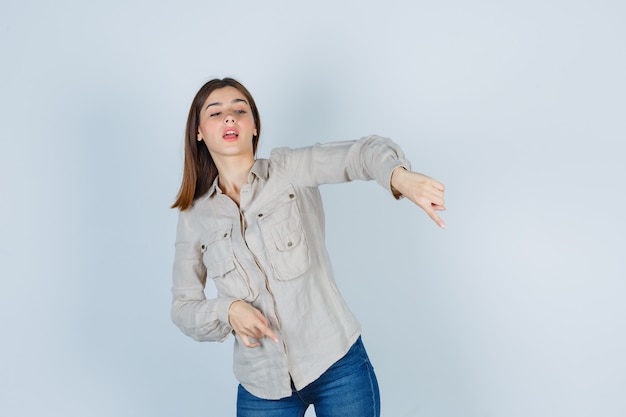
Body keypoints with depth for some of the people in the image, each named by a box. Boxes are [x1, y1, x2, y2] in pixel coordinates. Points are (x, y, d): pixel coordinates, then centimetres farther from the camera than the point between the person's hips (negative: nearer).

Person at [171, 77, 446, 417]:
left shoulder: (290, 170, -4)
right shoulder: (194, 218, 2)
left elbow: (362, 152, -20)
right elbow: (183, 307, 6)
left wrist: (400, 176, -41)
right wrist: (227, 310, -15)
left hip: (337, 364, -1)